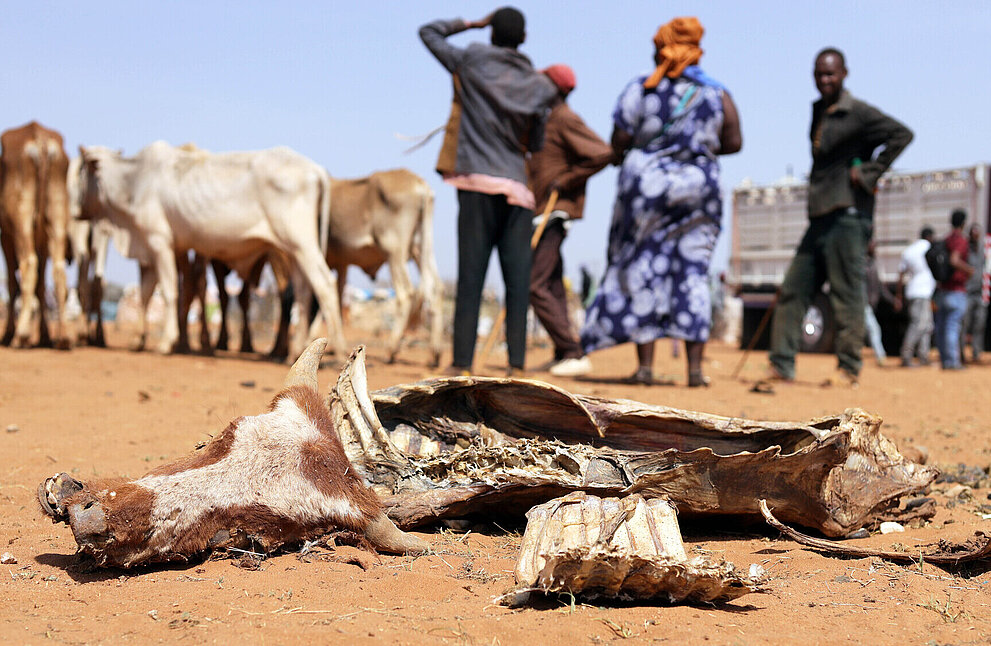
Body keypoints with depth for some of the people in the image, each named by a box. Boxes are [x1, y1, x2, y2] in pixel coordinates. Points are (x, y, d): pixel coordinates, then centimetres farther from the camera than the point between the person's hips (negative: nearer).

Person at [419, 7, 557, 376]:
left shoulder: (470, 63, 3)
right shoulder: (537, 86, 9)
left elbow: (429, 32, 18)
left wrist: (472, 24, 25)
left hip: (477, 184, -2)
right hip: (517, 189, 2)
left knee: (470, 277, -3)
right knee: (518, 280, 2)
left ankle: (462, 364, -5)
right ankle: (516, 364, -2)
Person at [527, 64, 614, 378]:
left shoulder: (565, 119, -12)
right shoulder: (549, 118, 16)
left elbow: (602, 154, -22)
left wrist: (564, 181, -18)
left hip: (556, 210, -10)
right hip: (544, 212, 10)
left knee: (535, 285, -14)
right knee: (552, 284, 11)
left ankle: (575, 353, -13)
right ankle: (563, 355, 16)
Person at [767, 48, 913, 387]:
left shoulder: (859, 113, -7)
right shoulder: (818, 111, 16)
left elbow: (901, 134, -16)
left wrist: (869, 172, -16)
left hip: (847, 215, -8)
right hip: (819, 218, 8)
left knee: (846, 294, -5)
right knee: (792, 289, 4)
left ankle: (849, 368, 1)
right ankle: (781, 365, 6)